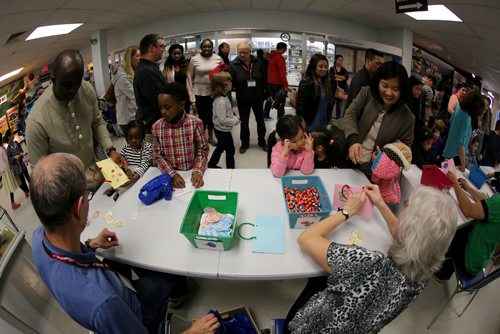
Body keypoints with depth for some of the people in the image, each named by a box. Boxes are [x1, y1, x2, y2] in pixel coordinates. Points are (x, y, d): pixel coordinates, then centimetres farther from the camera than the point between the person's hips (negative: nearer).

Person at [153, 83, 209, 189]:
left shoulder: (195, 123, -10)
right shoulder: (157, 127, -4)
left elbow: (202, 150, -3)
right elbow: (157, 155, 0)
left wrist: (198, 171, -17)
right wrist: (172, 174, -13)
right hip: (169, 175, 1)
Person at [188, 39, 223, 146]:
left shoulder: (218, 58, 0)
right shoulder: (194, 59, -4)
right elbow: (190, 77, 1)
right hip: (199, 92, -2)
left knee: (212, 115, 13)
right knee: (202, 116, 6)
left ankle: (211, 137, 29)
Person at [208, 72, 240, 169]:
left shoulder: (221, 98, 2)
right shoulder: (221, 101, -29)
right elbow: (222, 119, -30)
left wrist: (233, 117, 4)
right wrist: (235, 121, -18)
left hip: (220, 130, 10)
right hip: (223, 131, -10)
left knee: (220, 147, 26)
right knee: (230, 150, 5)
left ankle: (211, 165, 41)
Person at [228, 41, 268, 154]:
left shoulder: (257, 62, -6)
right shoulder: (233, 65, -13)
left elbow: (264, 78, 0)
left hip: (257, 97, 2)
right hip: (243, 99, -2)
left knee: (260, 120, 14)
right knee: (244, 122, 11)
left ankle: (262, 141, 33)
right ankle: (244, 143, 29)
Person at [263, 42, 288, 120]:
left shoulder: (271, 56, 11)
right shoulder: (280, 58, -16)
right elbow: (282, 73, -20)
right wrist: (285, 85, -19)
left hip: (269, 81, 8)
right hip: (277, 83, -8)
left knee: (270, 98, 15)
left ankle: (265, 115, 18)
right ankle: (281, 117, 2)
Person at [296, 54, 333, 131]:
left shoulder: (325, 83, 10)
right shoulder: (306, 83, -11)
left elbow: (328, 104, 14)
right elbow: (300, 107, -15)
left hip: (323, 125, 7)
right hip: (310, 126, -7)